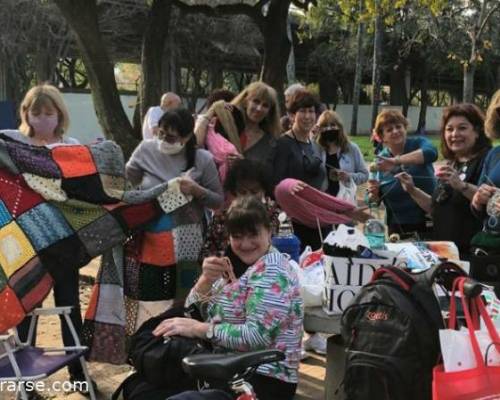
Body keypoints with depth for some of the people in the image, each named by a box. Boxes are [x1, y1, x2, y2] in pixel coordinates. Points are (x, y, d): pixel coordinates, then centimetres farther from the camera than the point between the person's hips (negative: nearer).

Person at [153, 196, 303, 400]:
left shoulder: (271, 272, -14)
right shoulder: (237, 265, 11)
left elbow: (257, 336, -25)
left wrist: (198, 328, -23)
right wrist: (206, 279, -11)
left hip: (262, 381, -8)